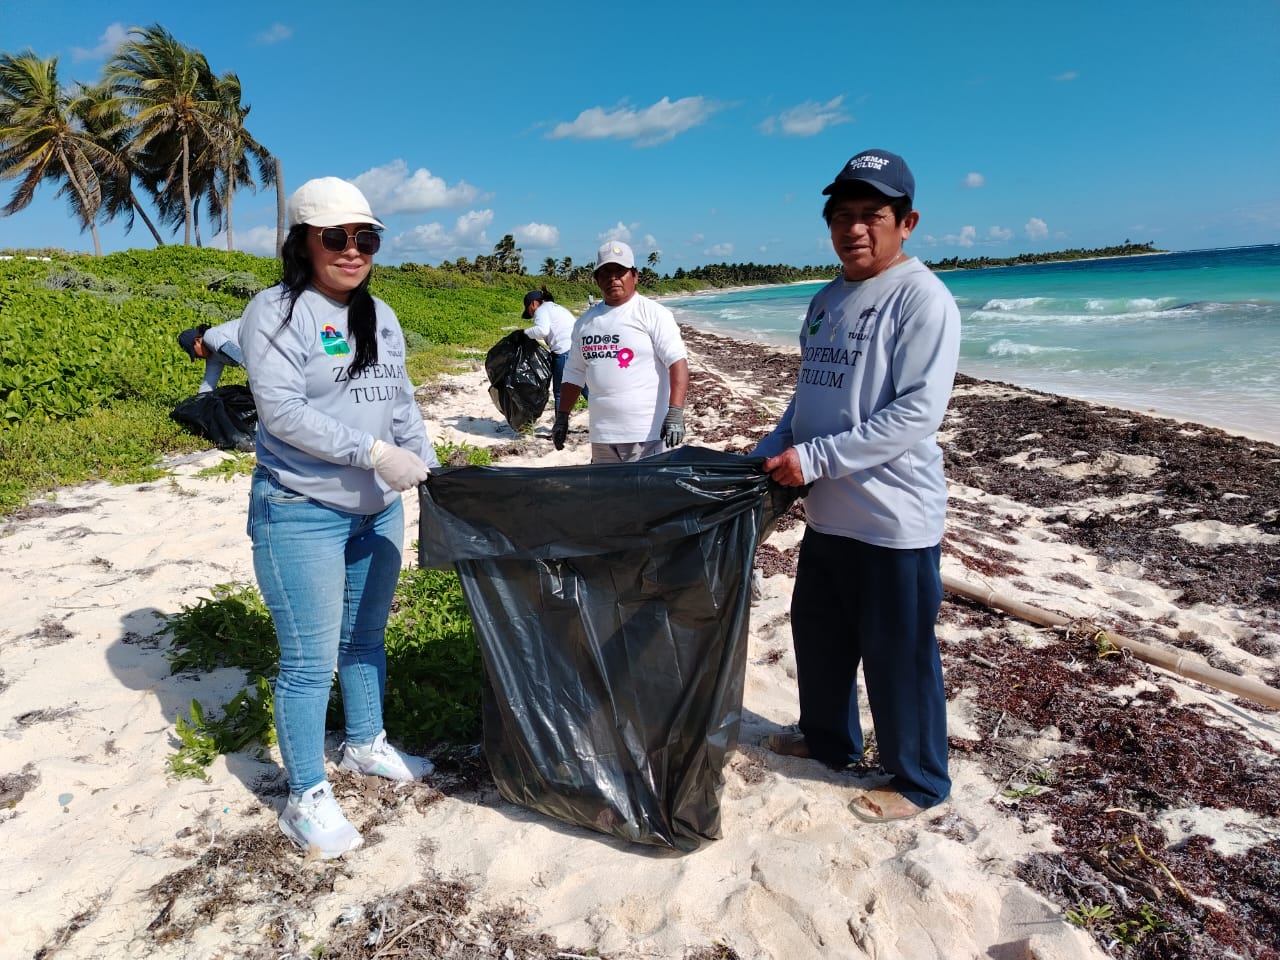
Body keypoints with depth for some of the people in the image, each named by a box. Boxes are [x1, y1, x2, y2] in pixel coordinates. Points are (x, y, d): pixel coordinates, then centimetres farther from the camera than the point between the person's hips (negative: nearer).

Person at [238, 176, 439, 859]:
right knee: (309, 660, 0)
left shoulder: (380, 317, 11)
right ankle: (307, 799, 16)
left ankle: (366, 744, 40)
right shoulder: (277, 312, -11)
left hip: (378, 511, 7)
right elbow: (283, 411, -21)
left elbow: (402, 405, 14)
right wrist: (374, 452, -25)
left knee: (366, 637, 19)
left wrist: (431, 473, 7)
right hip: (302, 515, -7)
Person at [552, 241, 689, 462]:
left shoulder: (654, 313, -3)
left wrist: (675, 412, -23)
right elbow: (574, 374, 22)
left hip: (647, 434, -6)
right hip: (601, 436, 6)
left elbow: (677, 362, -12)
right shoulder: (585, 322, 16)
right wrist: (562, 416, 19)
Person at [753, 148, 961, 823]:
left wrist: (814, 458, -24)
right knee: (818, 634, 21)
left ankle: (918, 780, 28)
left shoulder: (922, 299, -14)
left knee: (898, 657, 6)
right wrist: (764, 458, 7)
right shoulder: (826, 301, 11)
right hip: (827, 512, 8)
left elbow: (916, 414, -23)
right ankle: (828, 740, 45)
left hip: (894, 518, -8)